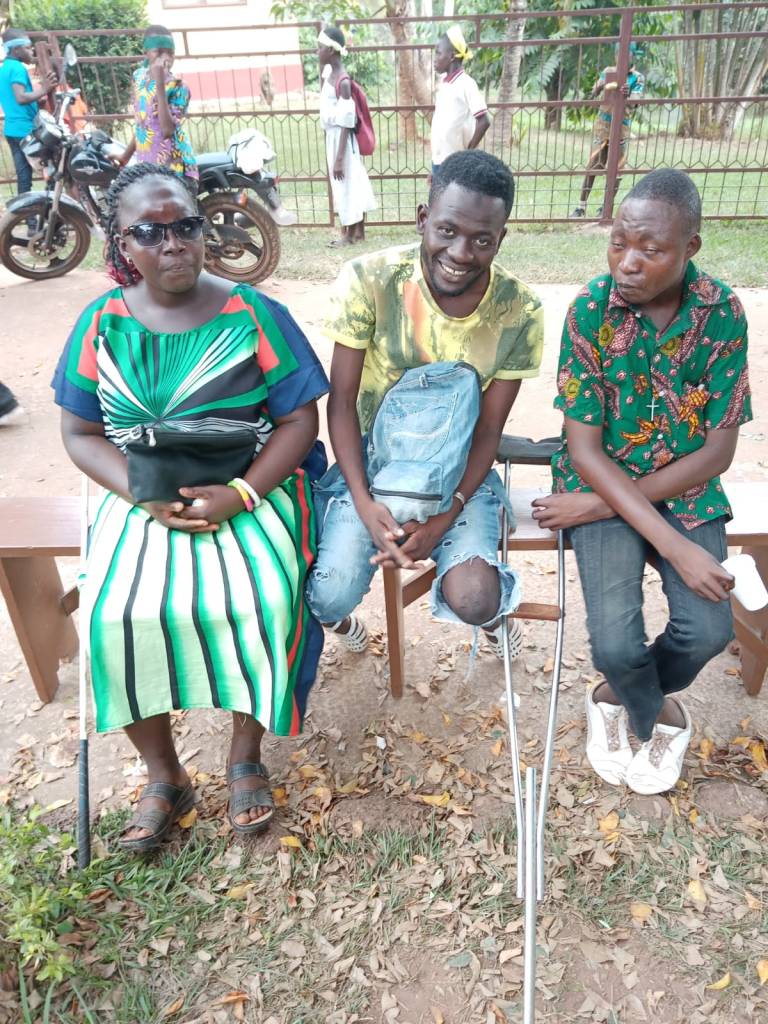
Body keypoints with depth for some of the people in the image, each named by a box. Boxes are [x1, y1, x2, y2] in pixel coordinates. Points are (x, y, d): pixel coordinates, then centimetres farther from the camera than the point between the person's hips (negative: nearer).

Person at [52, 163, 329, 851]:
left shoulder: (252, 314, -2)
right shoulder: (103, 324, 5)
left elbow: (300, 419, -4)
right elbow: (79, 433, 5)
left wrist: (241, 494, -19)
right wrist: (146, 497, -14)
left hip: (251, 488, -2)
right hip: (143, 496, 2)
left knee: (260, 600, -27)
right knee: (115, 612, -21)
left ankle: (246, 756, 2)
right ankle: (163, 776, 4)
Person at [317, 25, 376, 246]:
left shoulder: (343, 81, -21)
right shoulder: (329, 72, 3)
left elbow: (346, 123, -23)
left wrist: (339, 159, -24)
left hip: (341, 137, -9)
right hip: (332, 135, 9)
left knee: (346, 183, 2)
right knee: (353, 182, 14)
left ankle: (350, 234, 13)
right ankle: (358, 230, 24)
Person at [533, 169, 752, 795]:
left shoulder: (723, 313, -9)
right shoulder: (592, 309, -14)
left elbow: (719, 449, -8)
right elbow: (584, 449, -15)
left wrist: (601, 506, -16)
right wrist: (674, 545, -24)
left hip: (685, 487, 2)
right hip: (601, 479, -2)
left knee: (708, 630, -18)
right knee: (617, 644, -19)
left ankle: (619, 697, 17)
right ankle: (660, 715, 19)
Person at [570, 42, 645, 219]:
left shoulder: (638, 78, -1)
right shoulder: (608, 71, 5)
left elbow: (633, 103, -15)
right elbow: (594, 92, 14)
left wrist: (626, 97, -36)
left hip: (621, 126, -1)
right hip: (603, 122, 1)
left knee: (616, 168, -1)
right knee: (593, 165, -4)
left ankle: (606, 206, 9)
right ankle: (581, 207, -3)